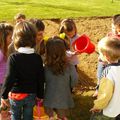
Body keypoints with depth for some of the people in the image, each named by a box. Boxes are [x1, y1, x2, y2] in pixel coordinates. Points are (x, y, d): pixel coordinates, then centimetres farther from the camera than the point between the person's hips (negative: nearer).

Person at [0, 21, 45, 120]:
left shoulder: (13, 58, -19)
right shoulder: (37, 58, -8)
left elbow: (10, 78, -20)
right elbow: (41, 79, -3)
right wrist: (40, 95, 10)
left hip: (16, 94, -2)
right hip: (31, 95, 3)